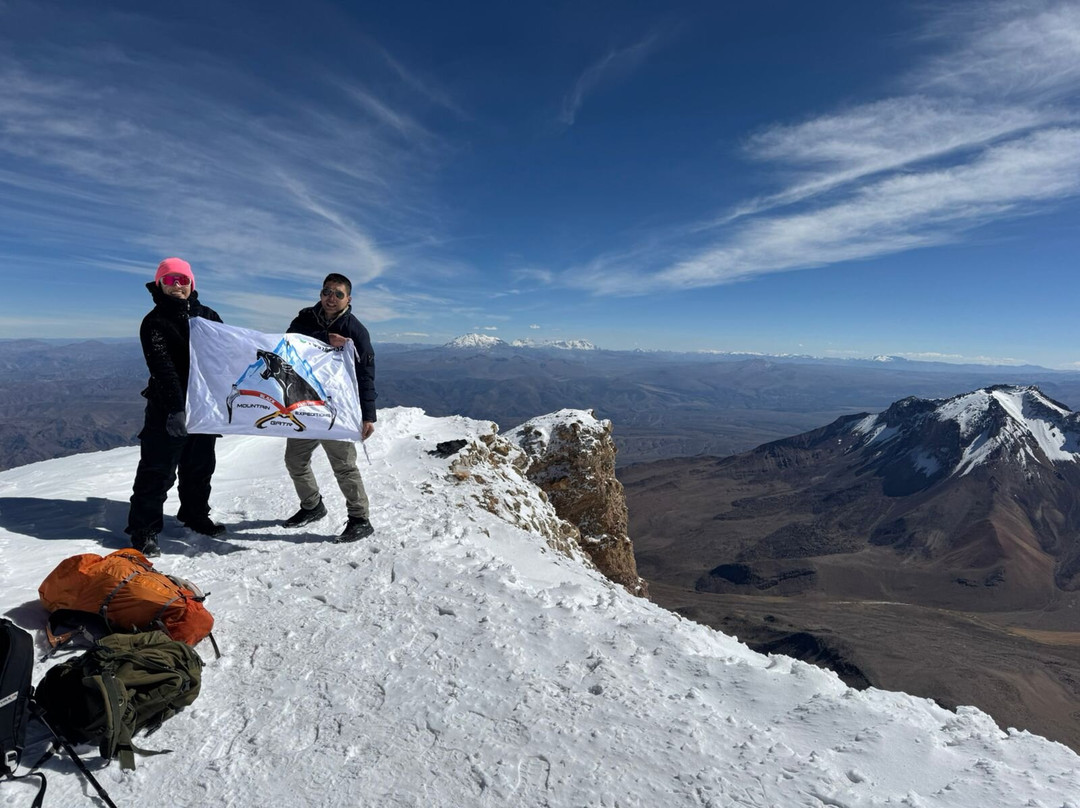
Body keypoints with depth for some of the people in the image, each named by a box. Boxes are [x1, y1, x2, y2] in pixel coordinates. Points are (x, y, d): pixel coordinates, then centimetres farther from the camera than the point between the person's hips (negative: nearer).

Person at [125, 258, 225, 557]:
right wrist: (175, 407, -25)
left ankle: (196, 515, 33)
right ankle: (144, 529, 10)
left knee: (200, 465, 16)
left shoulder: (208, 316, 11)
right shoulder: (154, 322, -4)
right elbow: (162, 367, -15)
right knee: (159, 470, -2)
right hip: (168, 409, -5)